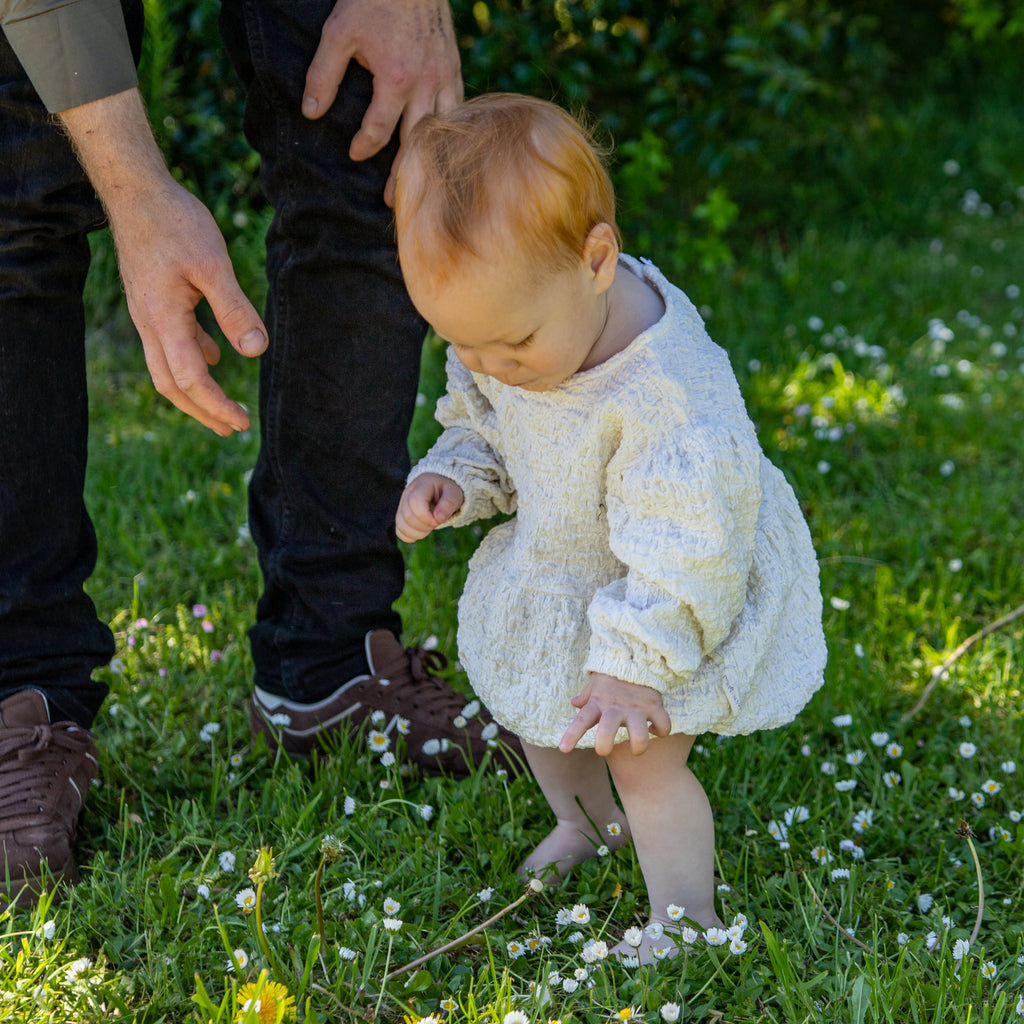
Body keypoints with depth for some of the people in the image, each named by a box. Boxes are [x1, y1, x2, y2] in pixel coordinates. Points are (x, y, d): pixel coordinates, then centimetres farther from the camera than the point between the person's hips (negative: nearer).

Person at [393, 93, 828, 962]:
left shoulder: (669, 393, -41)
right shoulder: (515, 315, -18)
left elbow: (684, 548, -33)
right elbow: (482, 424, 2)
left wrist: (633, 662, -30)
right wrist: (453, 477, -18)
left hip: (677, 596, -8)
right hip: (557, 562, 8)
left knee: (643, 752, -5)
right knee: (534, 706, 23)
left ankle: (687, 920, 19)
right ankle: (589, 823, 53)